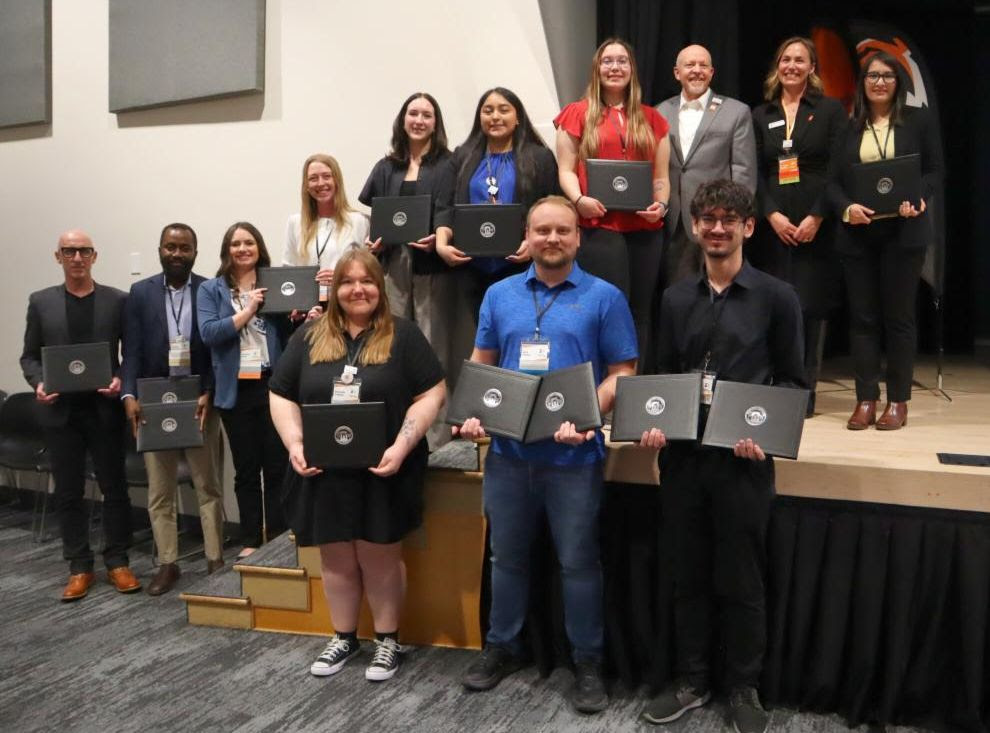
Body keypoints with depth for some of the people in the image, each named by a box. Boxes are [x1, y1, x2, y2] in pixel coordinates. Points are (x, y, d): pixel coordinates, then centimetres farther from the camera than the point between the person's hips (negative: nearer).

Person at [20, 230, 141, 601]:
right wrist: (38, 383, -9)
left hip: (104, 409, -1)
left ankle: (117, 562, 16)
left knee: (114, 487, 4)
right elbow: (29, 355, 9)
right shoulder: (40, 301, 7)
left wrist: (122, 381, -15)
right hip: (61, 411, 2)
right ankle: (79, 567, 17)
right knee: (68, 492, 7)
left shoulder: (117, 300, 3)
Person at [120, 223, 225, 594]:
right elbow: (132, 351, 2)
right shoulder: (140, 293, 6)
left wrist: (208, 394, -13)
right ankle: (167, 564, 19)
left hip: (199, 402, -2)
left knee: (208, 486, 7)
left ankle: (215, 560, 16)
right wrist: (129, 395, -11)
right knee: (159, 491, 8)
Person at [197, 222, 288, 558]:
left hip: (274, 384, 0)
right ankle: (251, 540, 19)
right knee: (246, 470, 9)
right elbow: (209, 333, -7)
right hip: (237, 389, 0)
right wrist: (248, 310, -14)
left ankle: (279, 539, 14)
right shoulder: (211, 290, 6)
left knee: (277, 465, 3)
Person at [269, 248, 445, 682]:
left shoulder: (402, 336, -2)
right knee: (336, 558, 13)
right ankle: (344, 637, 31)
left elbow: (431, 394, -6)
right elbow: (281, 396, 8)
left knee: (380, 557, 7)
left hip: (383, 472, -3)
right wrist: (295, 445, -7)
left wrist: (402, 446, -17)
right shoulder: (309, 337, 7)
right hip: (324, 472, 3)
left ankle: (387, 639, 24)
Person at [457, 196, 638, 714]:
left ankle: (587, 661, 23)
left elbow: (621, 373, -5)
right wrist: (473, 414, -5)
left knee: (578, 561, 7)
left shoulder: (604, 297, -3)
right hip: (508, 450, 4)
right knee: (506, 555, 16)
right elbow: (481, 365, 12)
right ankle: (502, 647, 33)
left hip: (573, 454, -3)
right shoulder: (500, 295, 8)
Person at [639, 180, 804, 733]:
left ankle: (744, 688, 28)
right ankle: (693, 681, 30)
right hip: (682, 456, 4)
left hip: (743, 460, -3)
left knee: (742, 582, 9)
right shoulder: (677, 298, 10)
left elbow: (793, 383, 0)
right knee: (690, 577, 14)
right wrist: (655, 422, -5)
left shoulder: (776, 297, -2)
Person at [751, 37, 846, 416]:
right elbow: (754, 172, 6)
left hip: (816, 224, -2)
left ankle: (805, 391, 6)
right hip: (773, 224, 2)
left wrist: (816, 217, -11)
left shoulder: (831, 110, 6)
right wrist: (772, 215, -7)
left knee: (810, 307, -2)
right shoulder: (760, 115, 13)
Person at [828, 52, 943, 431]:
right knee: (862, 316, 3)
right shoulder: (848, 126, 8)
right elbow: (834, 180, 5)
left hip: (903, 231, -1)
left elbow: (934, 171, 4)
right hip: (857, 233, 1)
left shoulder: (919, 119, 6)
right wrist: (846, 208, -14)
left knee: (899, 315, 2)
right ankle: (865, 399, 9)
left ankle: (898, 401, 10)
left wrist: (917, 199, -15)